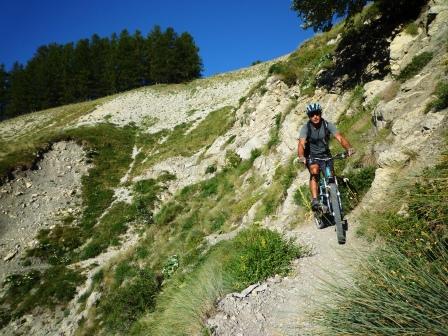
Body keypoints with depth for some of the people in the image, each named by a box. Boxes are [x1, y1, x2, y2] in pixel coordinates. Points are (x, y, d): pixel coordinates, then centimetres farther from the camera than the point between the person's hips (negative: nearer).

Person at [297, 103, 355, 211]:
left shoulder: (328, 125, -12)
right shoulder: (306, 128, -16)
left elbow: (339, 137, -24)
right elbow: (301, 143, -30)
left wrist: (349, 148, -43)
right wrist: (301, 157, -50)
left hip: (325, 155, 2)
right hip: (312, 156, -2)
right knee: (314, 172, -30)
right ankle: (314, 200, -34)